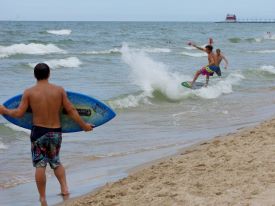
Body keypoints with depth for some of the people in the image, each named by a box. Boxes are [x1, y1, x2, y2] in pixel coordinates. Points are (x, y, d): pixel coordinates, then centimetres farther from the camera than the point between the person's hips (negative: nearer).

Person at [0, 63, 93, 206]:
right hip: (56, 132, 2)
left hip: (38, 132, -2)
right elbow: (71, 111, -2)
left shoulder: (29, 92, -7)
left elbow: (19, 113, -7)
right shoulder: (59, 90, -4)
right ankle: (64, 187, 9)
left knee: (40, 165, 6)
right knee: (55, 161, 23)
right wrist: (84, 125, 9)